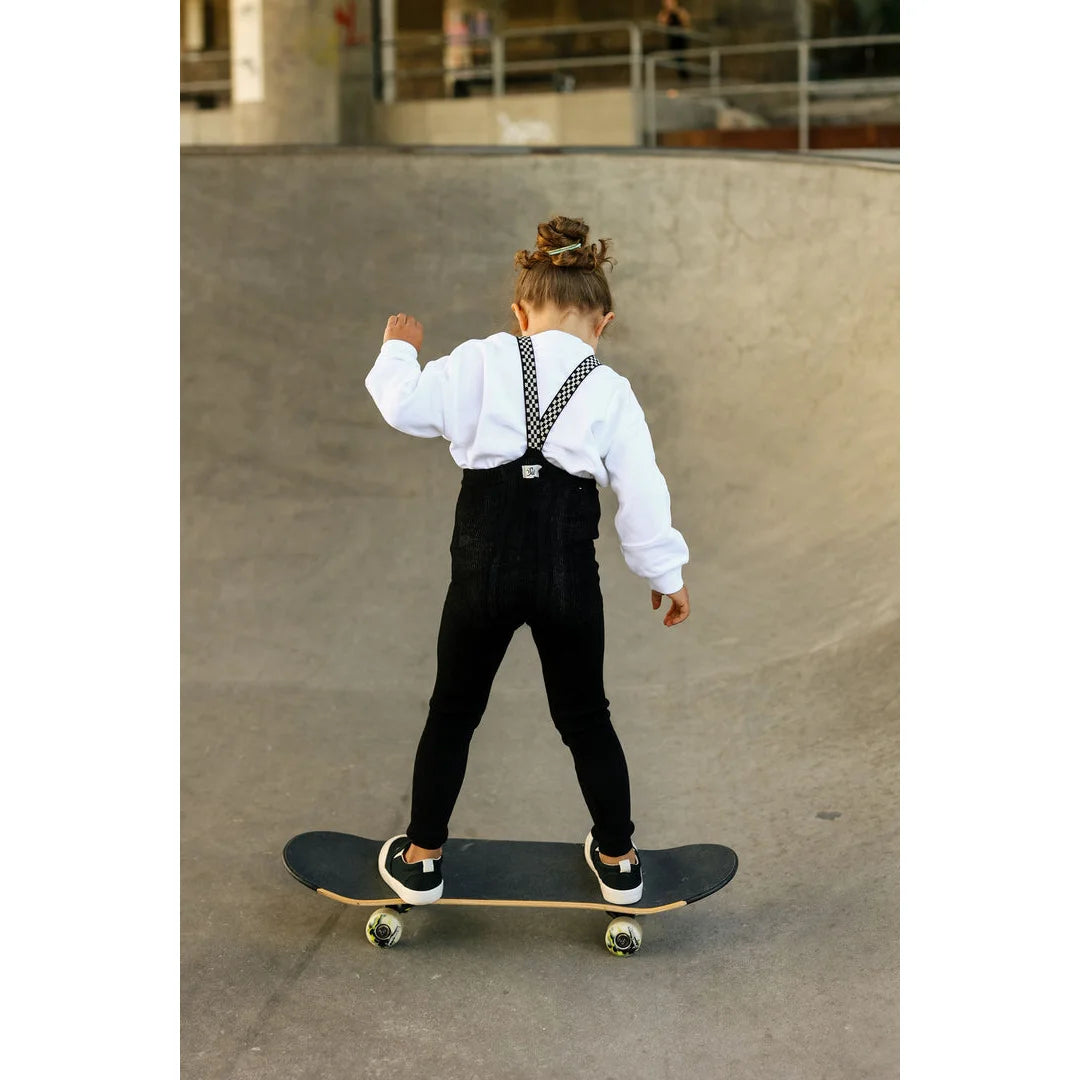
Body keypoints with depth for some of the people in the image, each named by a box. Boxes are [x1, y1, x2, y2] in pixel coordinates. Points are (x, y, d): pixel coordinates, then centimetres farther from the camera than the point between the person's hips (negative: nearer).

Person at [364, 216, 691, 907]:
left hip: (486, 561, -1)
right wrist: (666, 572, 15)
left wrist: (399, 351, 19)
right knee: (584, 715, 18)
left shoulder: (481, 362, 1)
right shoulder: (612, 392, 4)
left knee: (454, 709, 16)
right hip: (569, 568, 1)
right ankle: (619, 860, 28)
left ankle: (421, 859, 26)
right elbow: (642, 491, 4)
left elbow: (407, 407, -2)